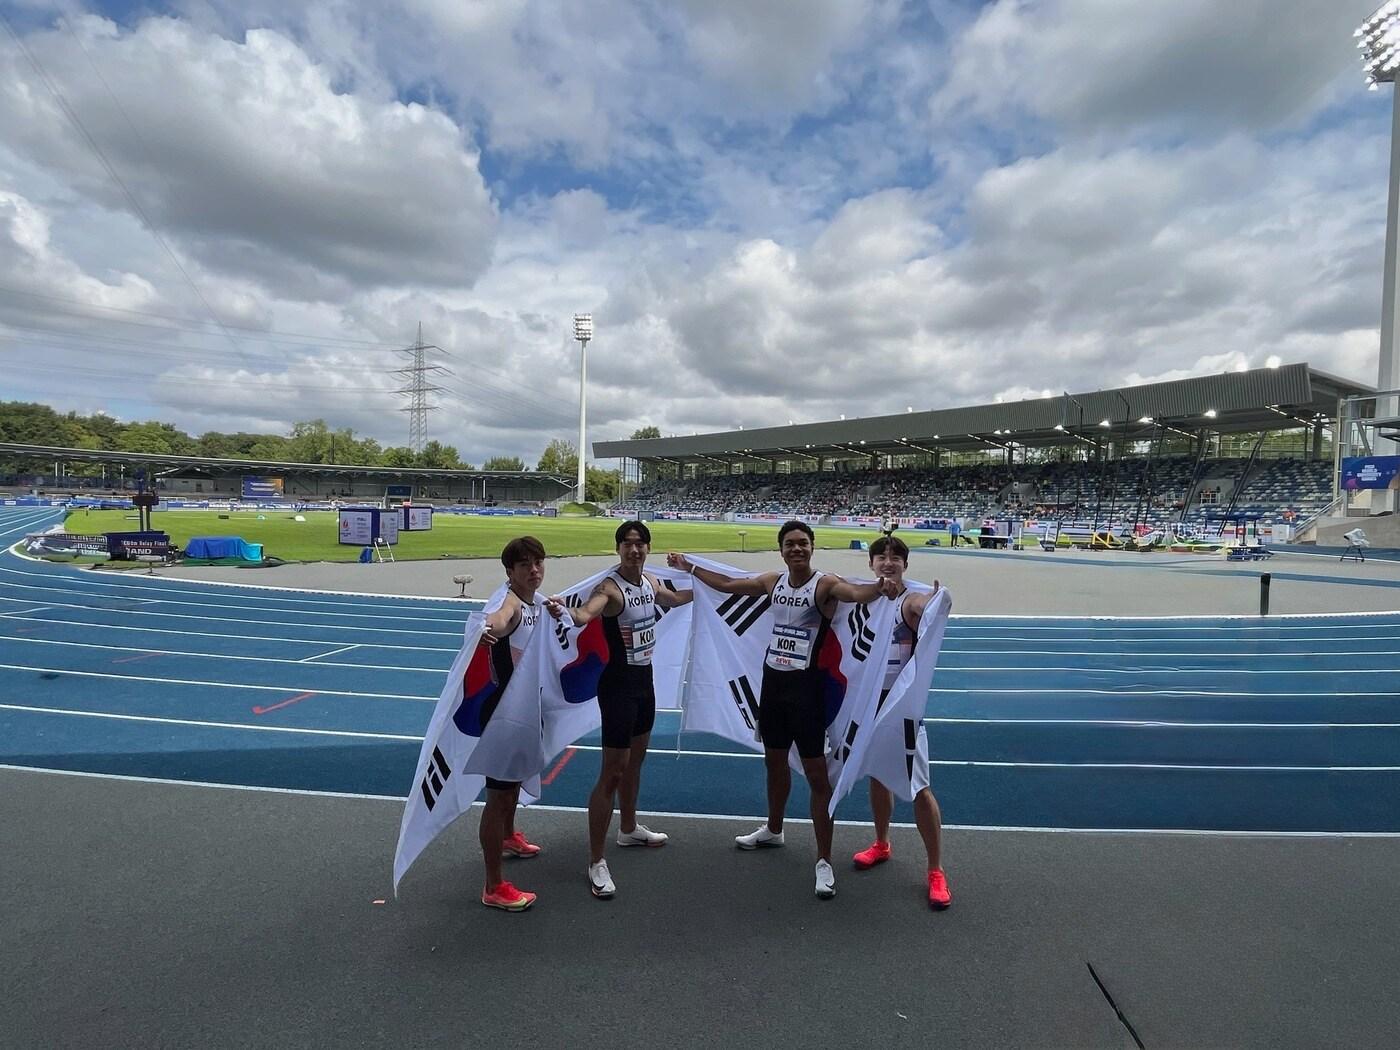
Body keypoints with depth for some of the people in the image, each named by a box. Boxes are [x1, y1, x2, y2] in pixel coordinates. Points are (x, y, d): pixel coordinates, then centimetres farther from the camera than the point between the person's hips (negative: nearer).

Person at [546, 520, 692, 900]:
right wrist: (563, 610, -66)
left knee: (636, 758, 24)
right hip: (618, 683, -8)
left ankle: (629, 829, 45)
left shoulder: (650, 582, 2)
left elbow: (672, 599, 27)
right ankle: (596, 862, 7)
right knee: (612, 772, -5)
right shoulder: (610, 587, -22)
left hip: (644, 680, 9)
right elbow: (585, 613, -45)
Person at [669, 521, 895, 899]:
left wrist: (879, 588, -60)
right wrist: (688, 567, 24)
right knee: (774, 760, 22)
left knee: (816, 774, 0)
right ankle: (773, 830, 45)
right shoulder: (773, 582, 4)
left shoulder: (824, 584, -16)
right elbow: (727, 584, 16)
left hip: (806, 687, -6)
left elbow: (855, 592, -37)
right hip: (773, 682, 7)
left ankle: (824, 861, 11)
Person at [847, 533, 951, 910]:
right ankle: (881, 844, 40)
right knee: (877, 776, 19)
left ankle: (936, 871, 13)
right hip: (871, 699, 6)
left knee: (918, 787, -2)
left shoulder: (913, 601, -14)